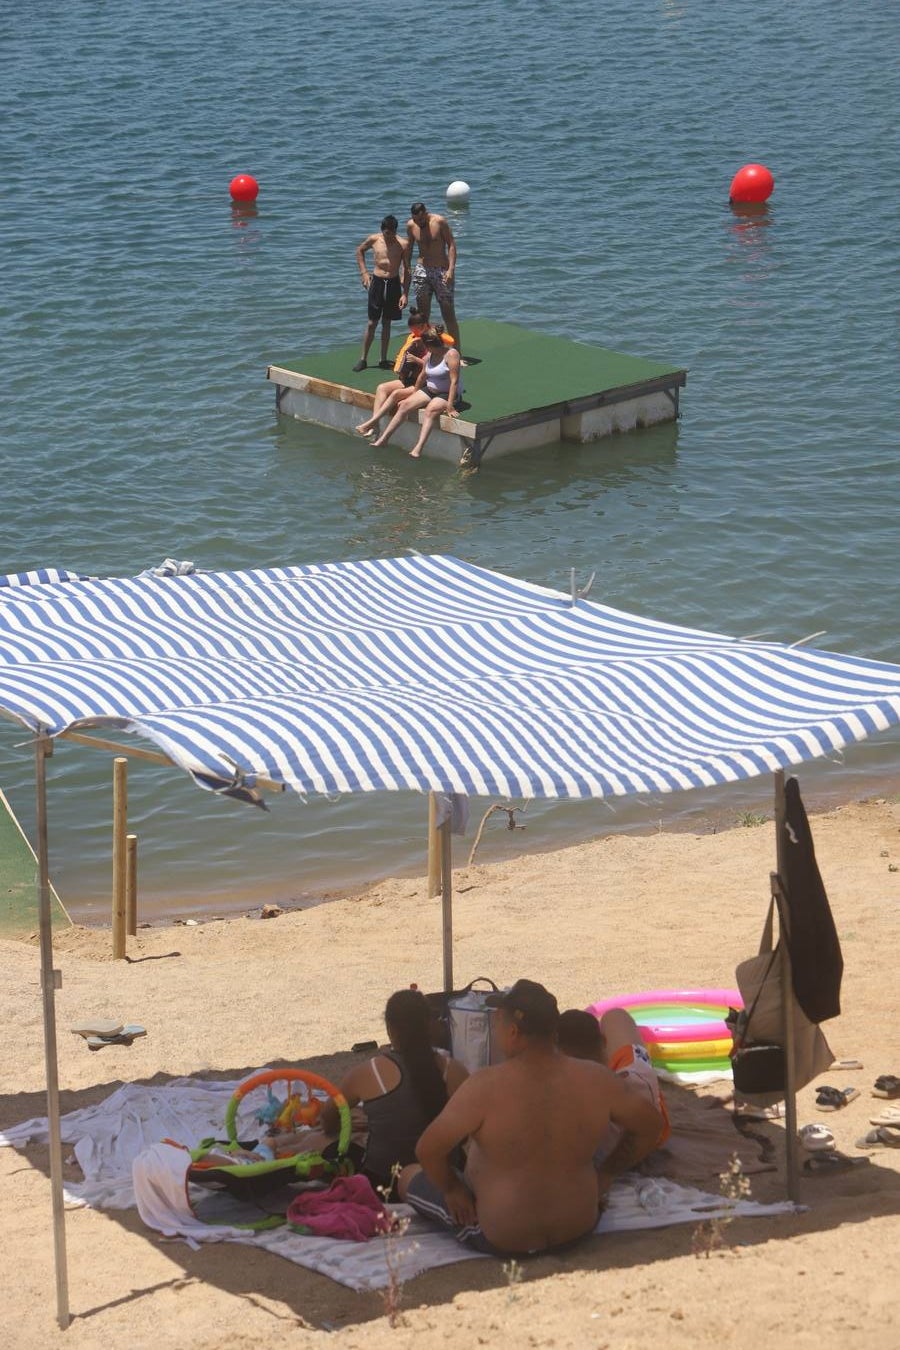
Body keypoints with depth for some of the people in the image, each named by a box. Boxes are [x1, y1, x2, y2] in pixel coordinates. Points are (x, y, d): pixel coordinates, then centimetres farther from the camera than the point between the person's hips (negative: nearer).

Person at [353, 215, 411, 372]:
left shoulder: (403, 245, -6)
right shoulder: (374, 240, -3)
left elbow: (406, 271, -2)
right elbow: (360, 251, 17)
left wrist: (405, 294, -7)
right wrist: (364, 272, 9)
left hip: (393, 284, 0)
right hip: (377, 282, 0)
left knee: (387, 323, 9)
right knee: (372, 323, 1)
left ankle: (384, 359, 17)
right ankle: (363, 358, 10)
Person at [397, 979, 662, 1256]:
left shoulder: (485, 1088, -25)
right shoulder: (595, 1080, -12)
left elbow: (428, 1149, -23)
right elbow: (648, 1125, 1)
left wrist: (452, 1189, -5)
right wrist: (606, 1176, 12)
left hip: (498, 1240, -4)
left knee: (409, 1177, 19)